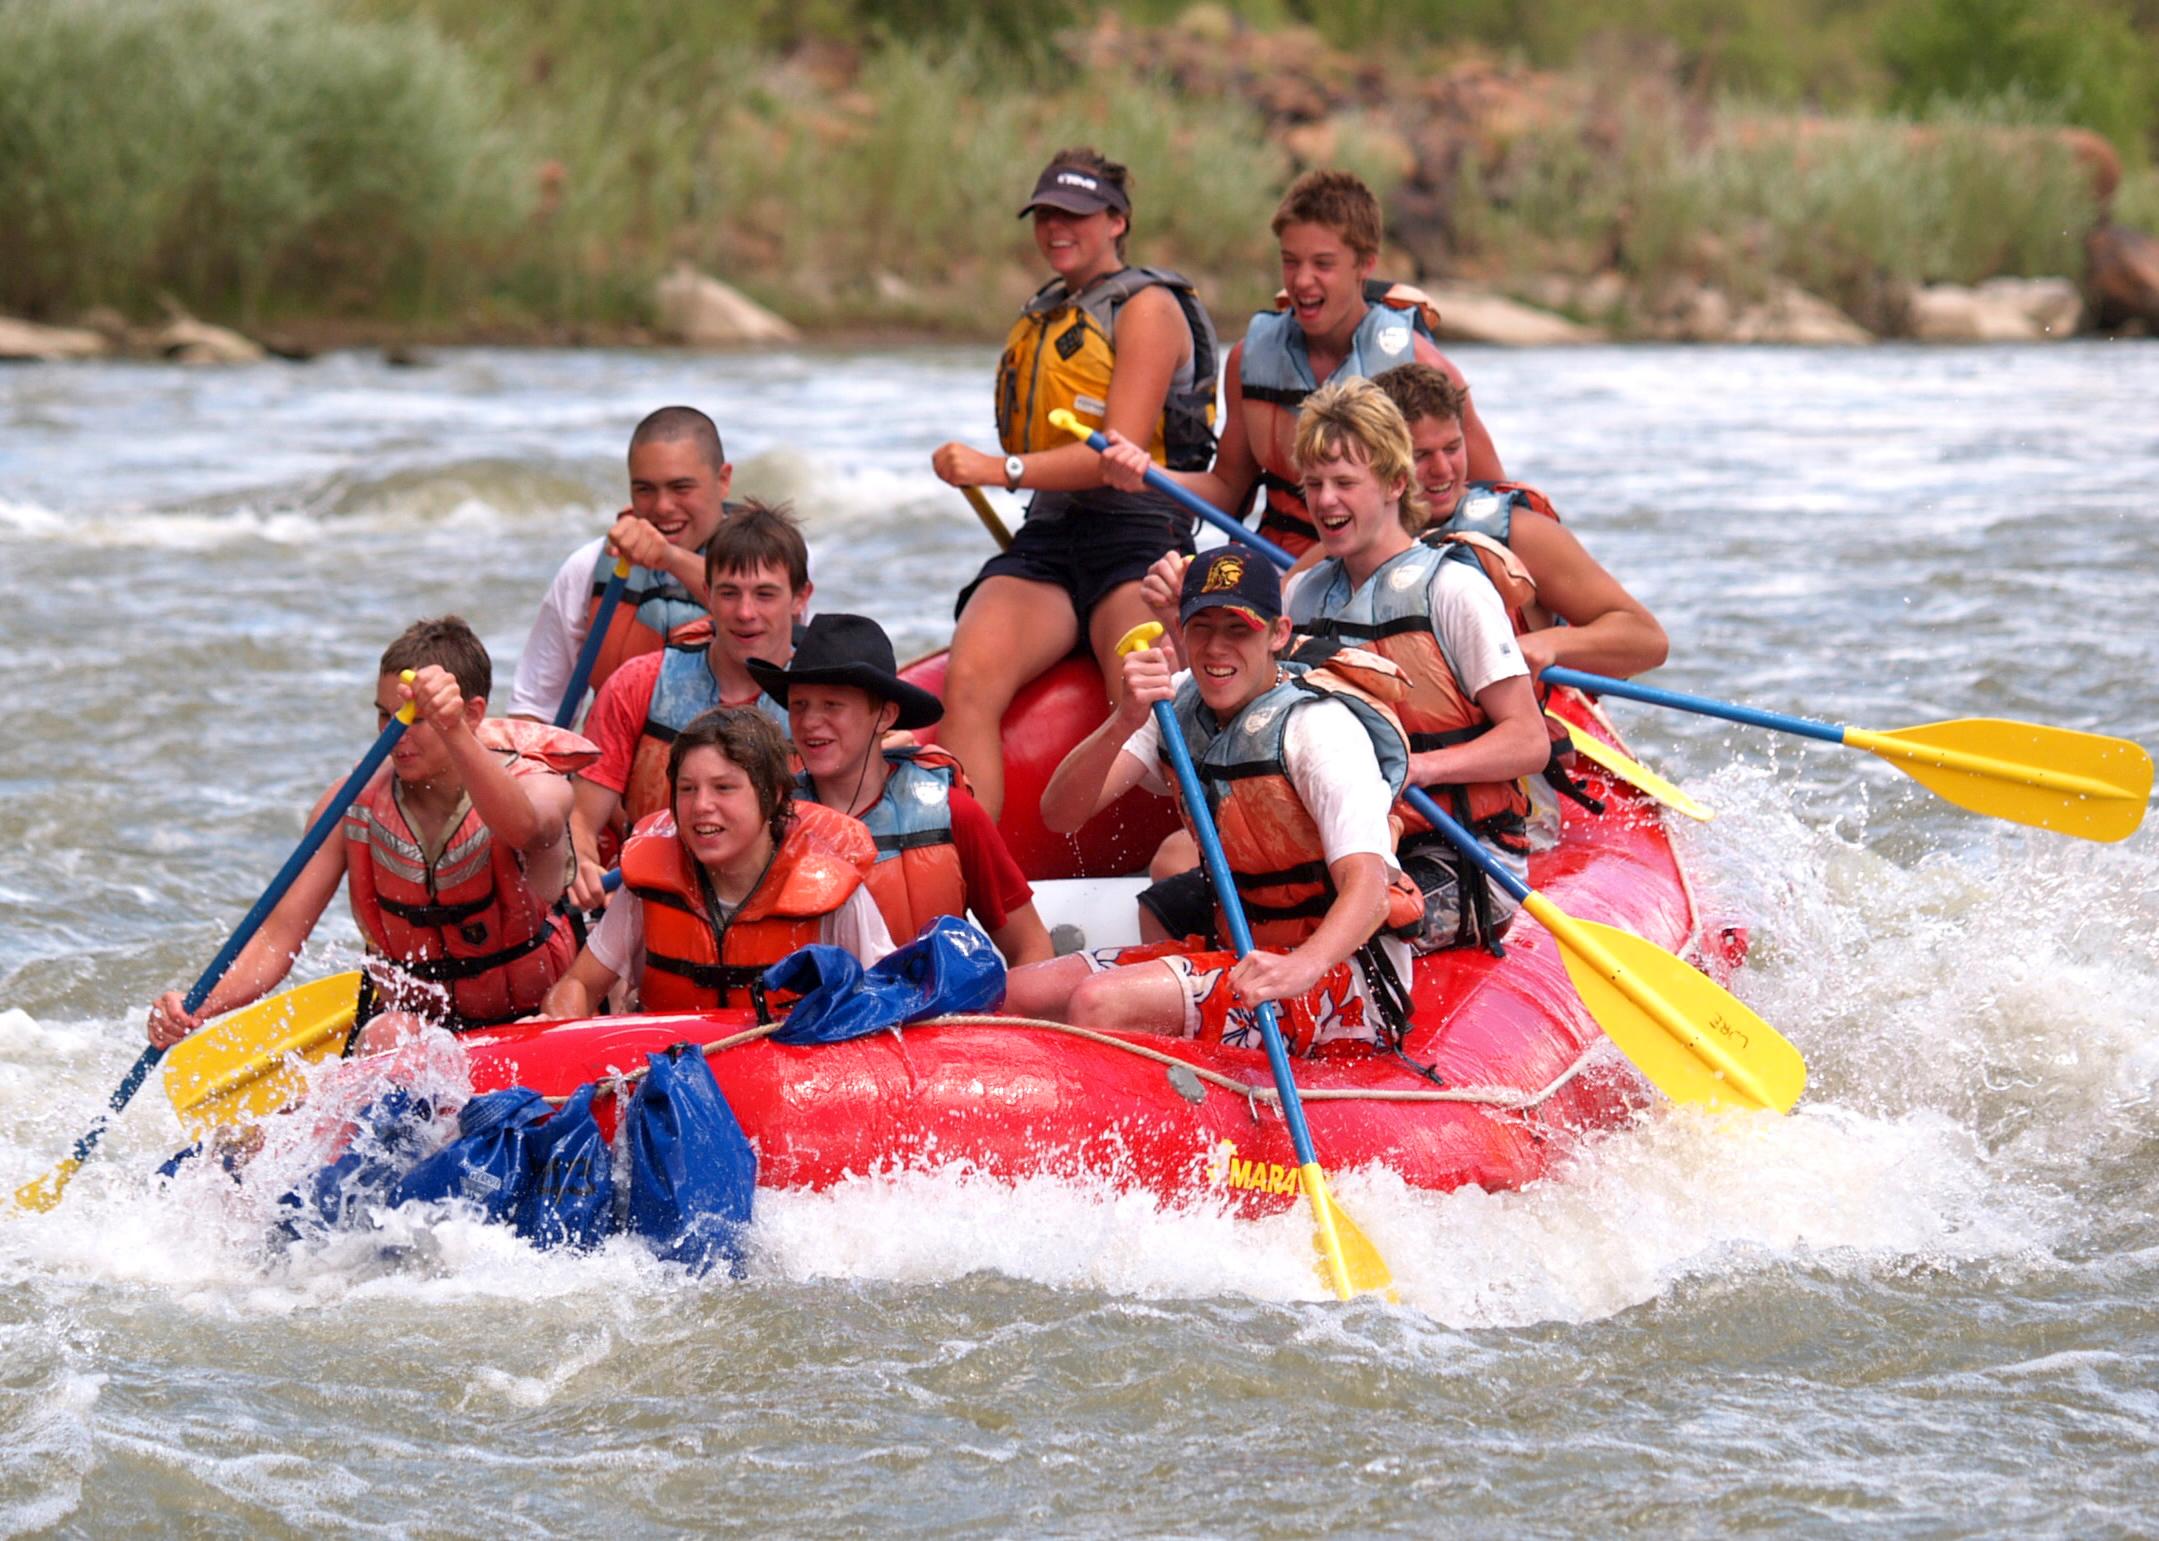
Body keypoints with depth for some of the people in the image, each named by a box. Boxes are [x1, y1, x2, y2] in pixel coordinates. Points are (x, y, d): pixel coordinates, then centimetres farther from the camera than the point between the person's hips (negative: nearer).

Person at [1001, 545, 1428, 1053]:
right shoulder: (1179, 704, 2)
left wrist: (1302, 968, -52)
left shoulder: (1318, 726, -19)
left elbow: (1366, 886, -31)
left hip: (1342, 967, -7)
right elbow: (1060, 814, -8)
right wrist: (1123, 723, -27)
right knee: (1015, 994, -7)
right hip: (1240, 948, 7)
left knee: (1101, 1005, -26)